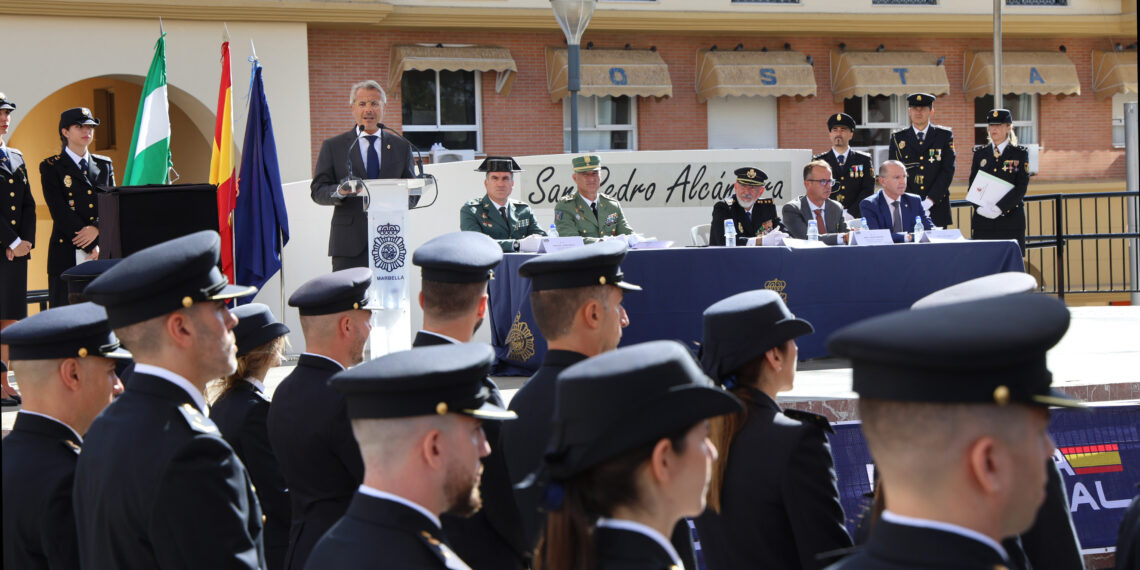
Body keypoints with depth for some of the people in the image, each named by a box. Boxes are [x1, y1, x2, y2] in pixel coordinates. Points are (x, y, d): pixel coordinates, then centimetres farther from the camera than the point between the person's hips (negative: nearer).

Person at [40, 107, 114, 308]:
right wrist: (91, 247, -12)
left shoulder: (104, 165, 17)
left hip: (103, 252, 4)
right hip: (67, 253, -4)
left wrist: (97, 228, -14)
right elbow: (59, 211, -6)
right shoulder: (51, 167, 3)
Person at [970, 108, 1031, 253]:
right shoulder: (980, 153, 12)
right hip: (983, 222, 2)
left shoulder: (1020, 153, 4)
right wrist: (981, 207, -11)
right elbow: (972, 185, 9)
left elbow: (1021, 187, -5)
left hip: (1011, 220, -2)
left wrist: (999, 208, -17)